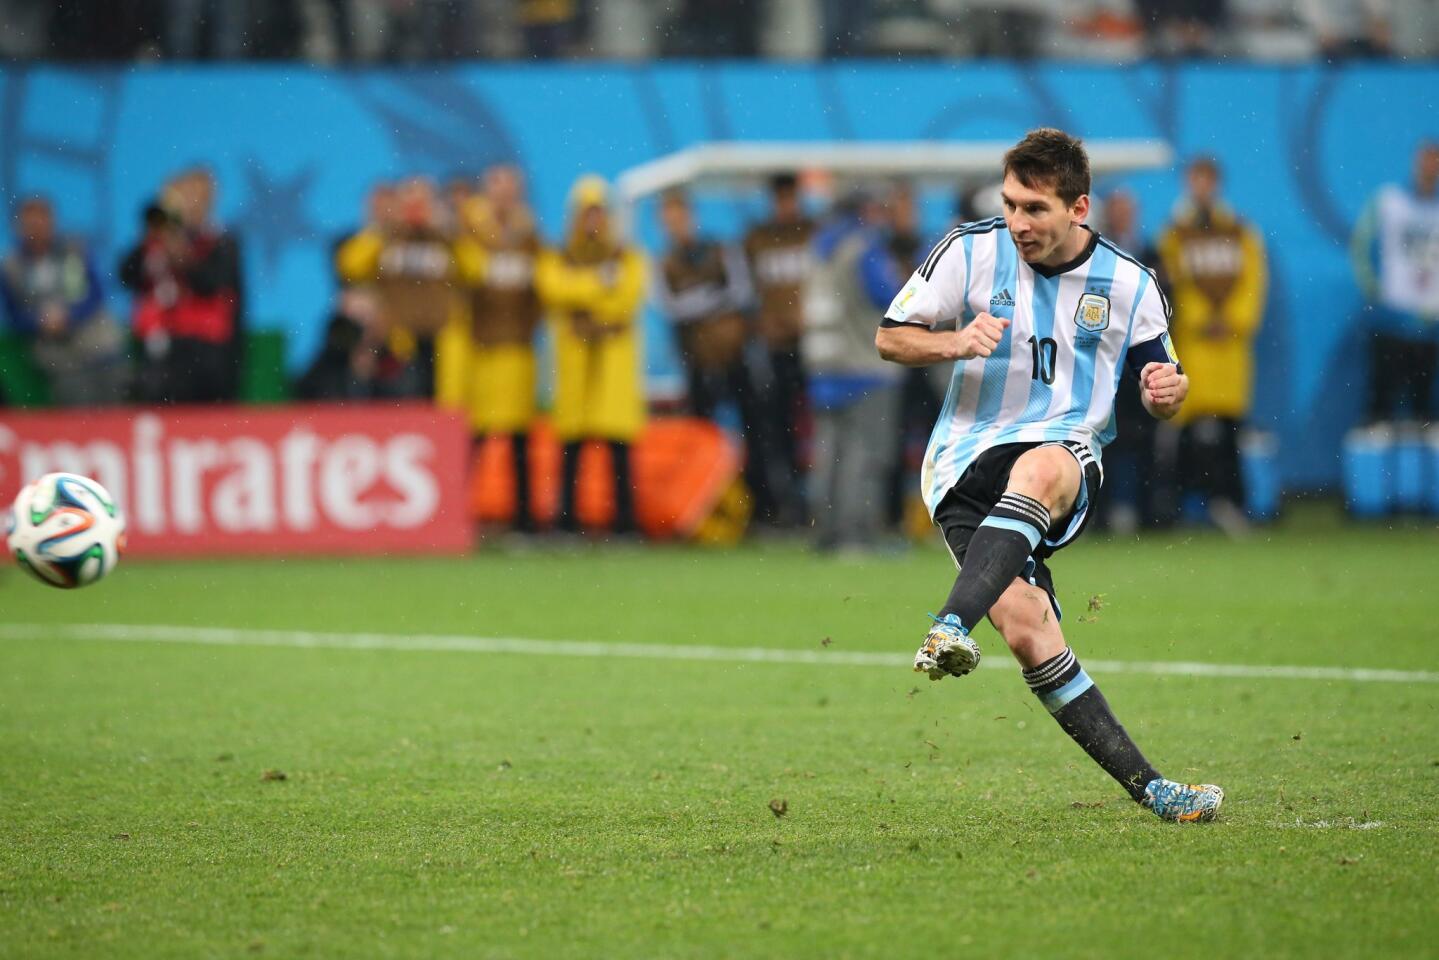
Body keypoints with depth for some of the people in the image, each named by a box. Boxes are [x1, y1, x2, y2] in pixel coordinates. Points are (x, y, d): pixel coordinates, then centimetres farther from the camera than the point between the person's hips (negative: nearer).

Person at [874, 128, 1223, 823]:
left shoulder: (1129, 284, 5)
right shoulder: (969, 252, 3)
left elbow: (1161, 391, 15)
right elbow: (890, 338, 9)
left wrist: (1169, 391, -10)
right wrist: (955, 343, -11)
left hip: (1067, 458, 0)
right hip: (966, 461, 1)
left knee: (1039, 470, -41)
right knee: (1025, 626, -21)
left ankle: (951, 628, -55)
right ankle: (1147, 788, -15)